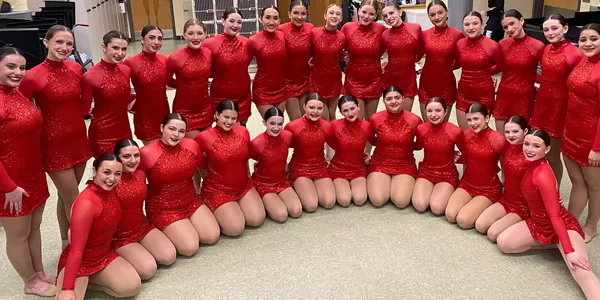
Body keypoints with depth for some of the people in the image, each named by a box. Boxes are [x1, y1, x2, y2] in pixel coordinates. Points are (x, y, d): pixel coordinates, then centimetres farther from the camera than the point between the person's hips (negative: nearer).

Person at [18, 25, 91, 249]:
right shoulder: (33, 76, -17)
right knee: (73, 200, 3)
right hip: (54, 143, -5)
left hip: (78, 137, 5)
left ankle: (68, 241, 35)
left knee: (67, 195, 19)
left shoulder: (75, 68, 0)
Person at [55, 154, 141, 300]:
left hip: (104, 254, 7)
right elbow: (76, 250, -28)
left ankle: (87, 282, 7)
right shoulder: (86, 203, -29)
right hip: (79, 261, -7)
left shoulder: (111, 191, -6)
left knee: (133, 286, -10)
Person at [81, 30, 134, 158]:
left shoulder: (126, 70, 0)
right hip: (102, 136, -6)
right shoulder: (90, 76, -18)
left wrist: (135, 98, 5)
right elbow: (84, 110, -8)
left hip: (125, 132, 6)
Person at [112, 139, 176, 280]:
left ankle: (141, 250, 17)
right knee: (148, 269, -20)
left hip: (143, 226, 6)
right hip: (120, 235, -6)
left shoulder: (141, 175, -3)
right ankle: (119, 257, 7)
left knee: (169, 256, -9)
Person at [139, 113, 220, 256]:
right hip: (163, 209, -5)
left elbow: (203, 166, 12)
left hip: (191, 201, 5)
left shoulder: (191, 145, -7)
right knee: (190, 247, -13)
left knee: (212, 236, -3)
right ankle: (163, 232, 14)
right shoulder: (147, 153, -21)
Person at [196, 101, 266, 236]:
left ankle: (235, 209, 21)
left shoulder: (243, 132, -3)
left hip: (244, 186, 5)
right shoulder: (204, 137, -19)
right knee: (236, 228, -16)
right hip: (217, 190, -5)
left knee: (257, 219, -8)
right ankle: (213, 213, 13)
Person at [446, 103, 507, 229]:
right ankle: (471, 203, 14)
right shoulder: (467, 135, -3)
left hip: (489, 189, -5)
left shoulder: (498, 140, -20)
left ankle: (487, 208, 8)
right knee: (450, 215, -14)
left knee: (463, 220, -20)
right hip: (467, 184, 5)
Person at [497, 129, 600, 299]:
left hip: (563, 225, -9)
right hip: (538, 223, 9)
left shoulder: (543, 175, -29)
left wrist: (569, 251, -27)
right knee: (503, 243, -1)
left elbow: (555, 215, -27)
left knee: (582, 273, -29)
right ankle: (552, 245, 8)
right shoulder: (531, 165, -5)